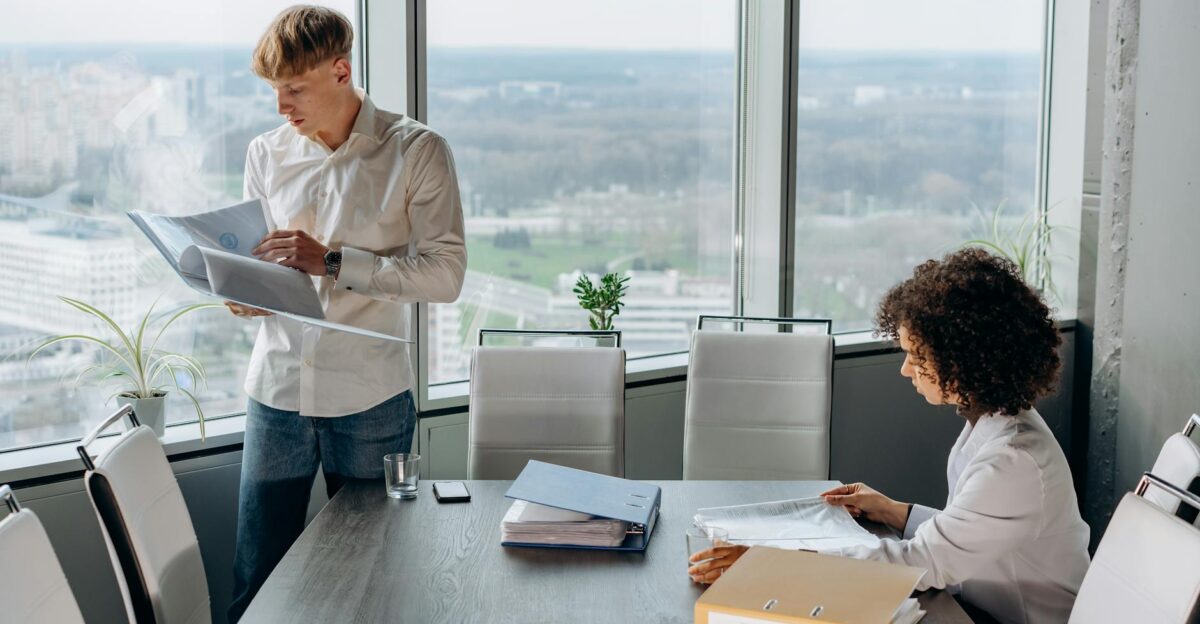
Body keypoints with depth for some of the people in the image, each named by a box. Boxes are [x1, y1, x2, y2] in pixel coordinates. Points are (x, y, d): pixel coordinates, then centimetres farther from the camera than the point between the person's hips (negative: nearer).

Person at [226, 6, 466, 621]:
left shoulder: (417, 151, -4)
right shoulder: (266, 154, 8)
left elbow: (445, 273, -11)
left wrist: (332, 261, -19)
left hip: (369, 401, -3)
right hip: (277, 392, 3)